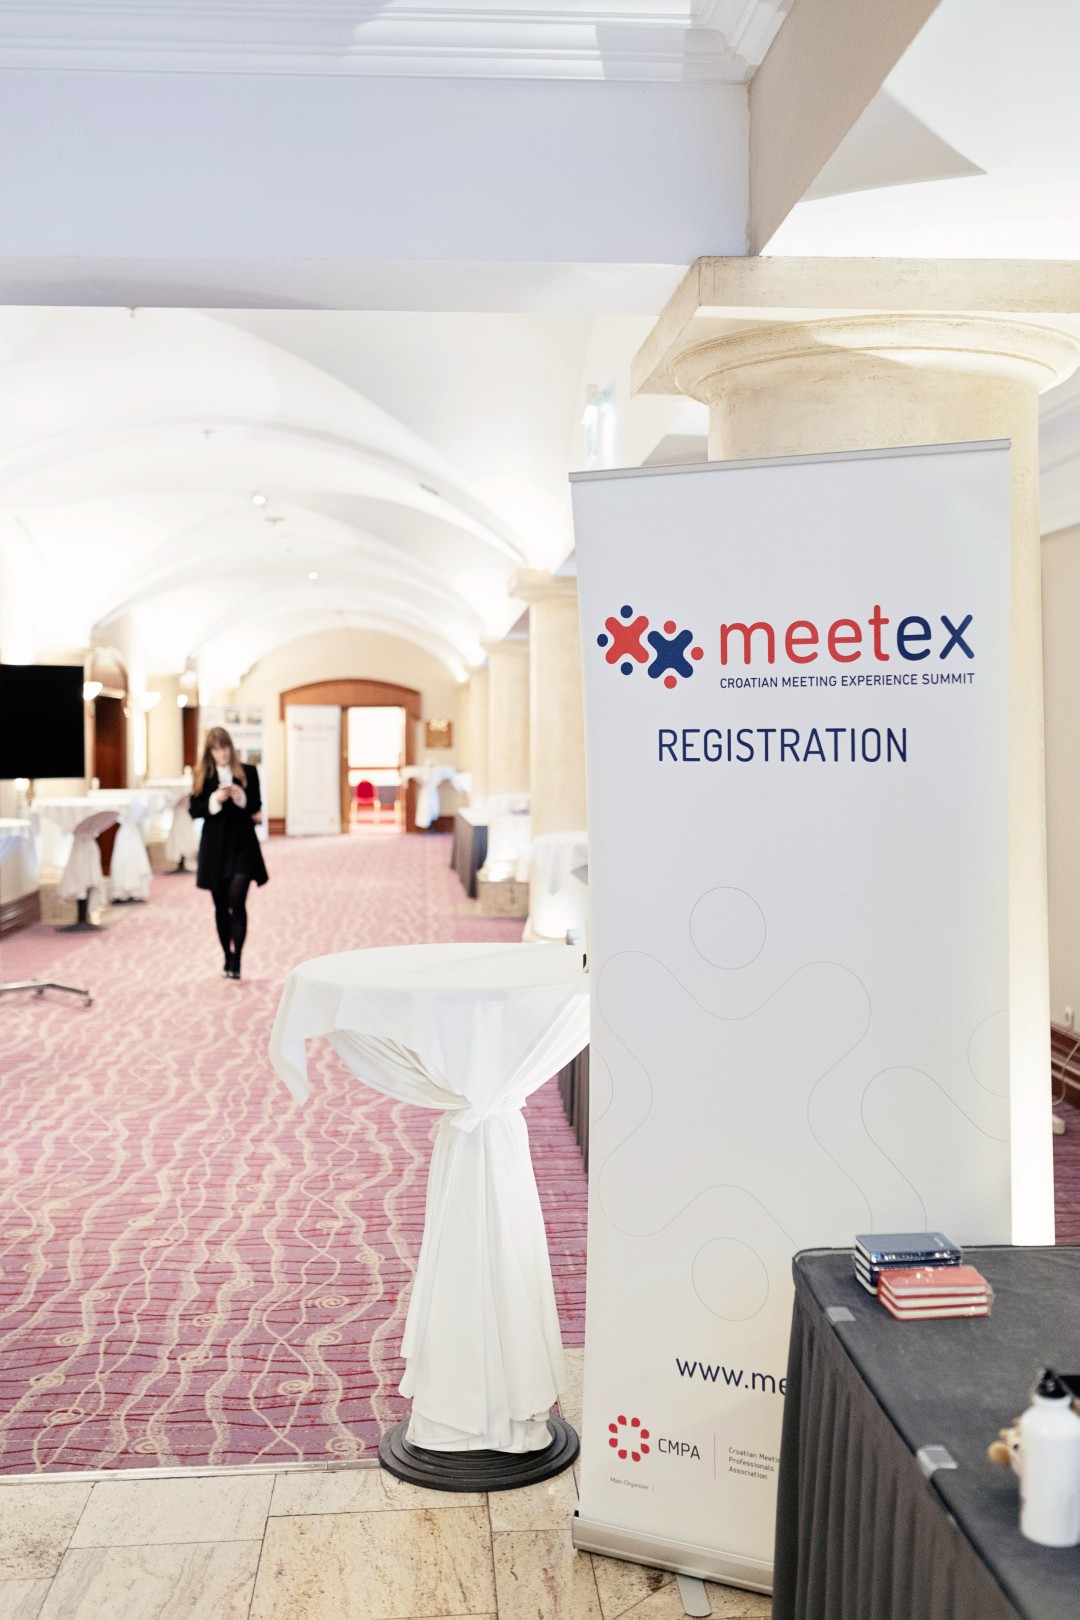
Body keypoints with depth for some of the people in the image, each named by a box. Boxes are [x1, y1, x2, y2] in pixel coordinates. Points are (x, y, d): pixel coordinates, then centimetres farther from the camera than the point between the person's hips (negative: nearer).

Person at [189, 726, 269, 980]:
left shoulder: (248, 772, 2)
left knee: (237, 902, -12)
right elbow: (195, 811, -1)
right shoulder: (202, 776, 3)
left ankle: (236, 961, -14)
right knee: (221, 905, 9)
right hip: (215, 846, 2)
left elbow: (256, 807, 2)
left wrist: (241, 797, -17)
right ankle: (228, 958, 20)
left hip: (242, 844, -2)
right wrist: (215, 800, -17)